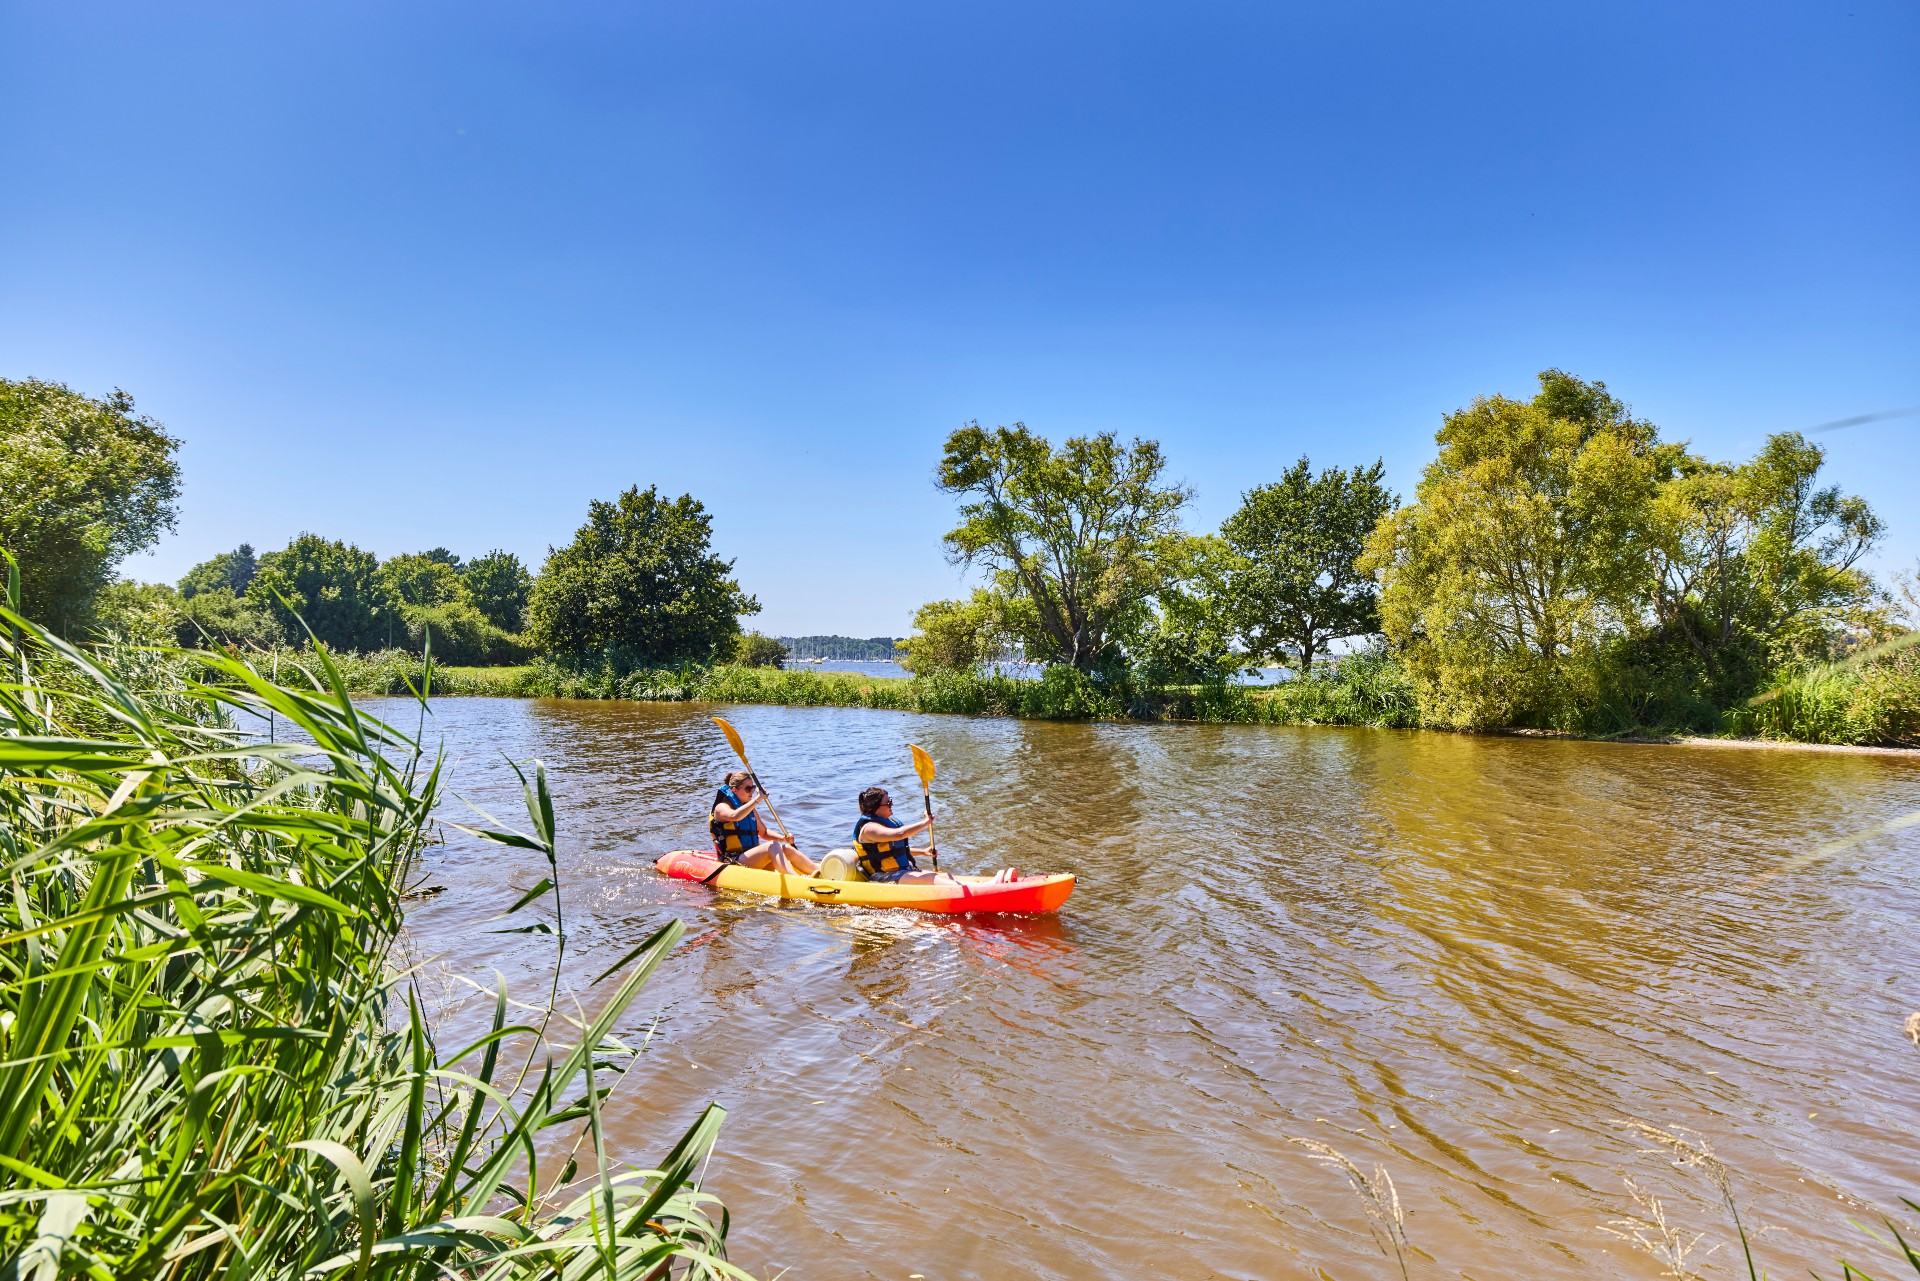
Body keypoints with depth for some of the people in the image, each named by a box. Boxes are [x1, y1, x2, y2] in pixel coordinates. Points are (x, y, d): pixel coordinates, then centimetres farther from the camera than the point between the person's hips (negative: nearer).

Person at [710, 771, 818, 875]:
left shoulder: (749, 809, 19)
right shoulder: (722, 807, -5)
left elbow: (763, 833, 23)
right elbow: (735, 816, -29)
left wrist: (783, 838, 5)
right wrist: (757, 799, -30)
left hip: (753, 858, 8)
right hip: (733, 862, -8)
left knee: (787, 849, -12)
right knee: (772, 846, -29)